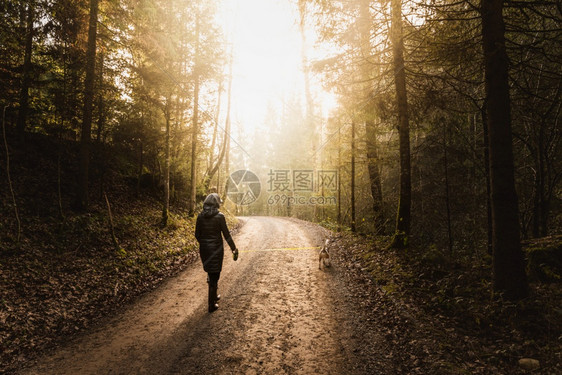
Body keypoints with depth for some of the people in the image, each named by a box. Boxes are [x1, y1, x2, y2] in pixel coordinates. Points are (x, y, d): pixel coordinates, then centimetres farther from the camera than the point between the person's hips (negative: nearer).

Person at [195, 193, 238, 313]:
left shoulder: (200, 216, -1)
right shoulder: (219, 216, -13)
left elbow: (197, 234, 5)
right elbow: (226, 235, -10)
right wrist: (234, 249, 0)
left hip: (204, 249, 5)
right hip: (216, 249, -5)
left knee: (210, 273, 23)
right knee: (214, 276, 5)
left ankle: (214, 297, 38)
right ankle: (211, 305, 11)